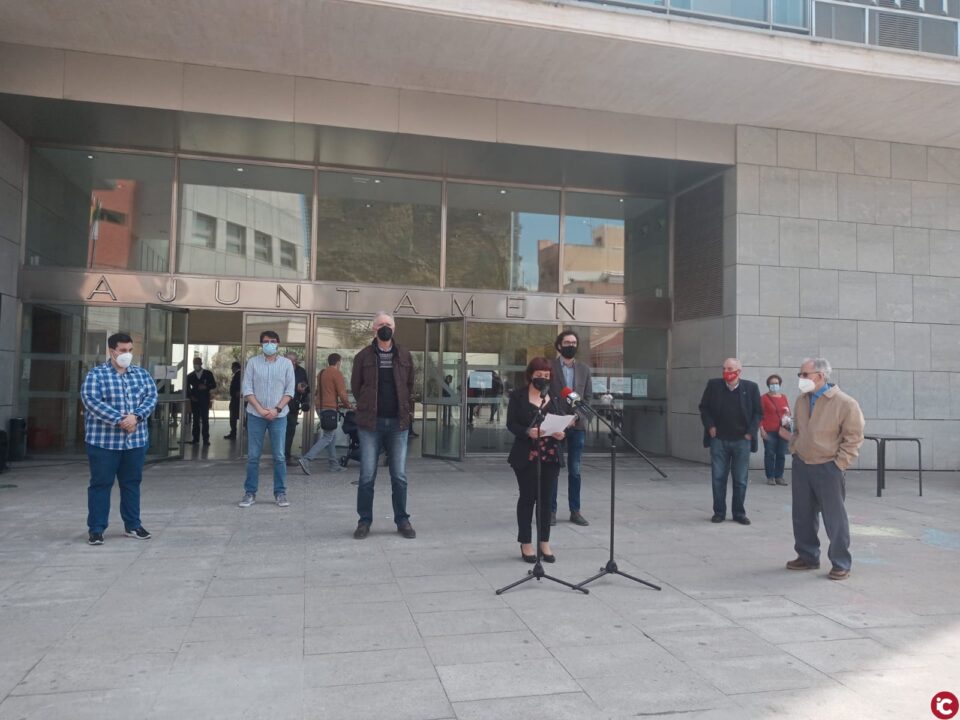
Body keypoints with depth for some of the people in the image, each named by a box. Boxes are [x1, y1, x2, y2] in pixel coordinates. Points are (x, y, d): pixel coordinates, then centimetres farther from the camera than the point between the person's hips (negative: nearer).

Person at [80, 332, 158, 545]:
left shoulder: (141, 374, 10)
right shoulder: (96, 374, -4)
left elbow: (151, 396, 1)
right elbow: (91, 400, -16)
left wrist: (136, 416, -17)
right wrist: (119, 420, -22)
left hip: (136, 439, 4)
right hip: (104, 440, -4)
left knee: (132, 482, 12)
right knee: (101, 483, 1)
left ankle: (132, 525, 22)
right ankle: (95, 529, 9)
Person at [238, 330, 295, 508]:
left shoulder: (286, 363, 3)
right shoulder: (252, 362, 2)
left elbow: (290, 390, 1)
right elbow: (247, 389, -1)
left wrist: (277, 409, -11)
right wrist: (260, 409, -11)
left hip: (279, 416, 0)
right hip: (255, 415, 0)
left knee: (279, 456, 2)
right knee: (253, 456, 4)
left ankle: (280, 493, 10)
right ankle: (250, 493, 12)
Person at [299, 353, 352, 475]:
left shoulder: (321, 373, 16)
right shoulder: (336, 373, -10)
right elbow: (342, 394, -13)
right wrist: (348, 405, 4)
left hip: (320, 407, 9)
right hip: (329, 408, -9)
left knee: (332, 436, 15)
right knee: (327, 438, -6)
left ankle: (333, 464, 16)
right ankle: (306, 459, -16)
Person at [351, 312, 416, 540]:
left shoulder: (404, 356, 7)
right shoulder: (363, 356, 3)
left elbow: (410, 386, 13)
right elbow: (355, 386, 9)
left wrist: (406, 411, 8)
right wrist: (367, 408, 8)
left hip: (398, 422, 1)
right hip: (371, 423, -1)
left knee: (399, 476, 5)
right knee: (367, 476, 2)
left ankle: (402, 520, 17)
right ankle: (364, 521, 14)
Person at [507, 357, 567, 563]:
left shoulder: (554, 397, 10)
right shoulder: (518, 396, -1)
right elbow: (511, 424, -7)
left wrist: (561, 433, -12)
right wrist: (528, 432, -25)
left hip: (551, 456, 3)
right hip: (527, 456, -3)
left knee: (546, 498, 7)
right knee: (528, 497, 3)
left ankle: (545, 543, 17)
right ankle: (525, 543, 14)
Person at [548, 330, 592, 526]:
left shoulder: (584, 368, 11)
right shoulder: (550, 367, -1)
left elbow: (588, 396, 9)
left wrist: (578, 415, -6)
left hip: (577, 424, 3)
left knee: (575, 470, 7)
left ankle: (575, 511, 14)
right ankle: (551, 510, 9)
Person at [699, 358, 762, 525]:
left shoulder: (751, 388, -2)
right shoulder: (713, 385, 0)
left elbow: (758, 413, 3)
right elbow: (704, 407, 7)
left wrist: (751, 432, -5)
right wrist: (709, 426, -3)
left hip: (742, 441, -1)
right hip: (719, 439, 1)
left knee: (740, 480, 7)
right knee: (718, 478, 5)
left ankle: (739, 512, 18)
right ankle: (719, 511, 16)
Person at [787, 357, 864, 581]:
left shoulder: (844, 403, -12)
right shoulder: (801, 401, 8)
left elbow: (854, 437, -10)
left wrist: (839, 463, -13)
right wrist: (794, 449, 11)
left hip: (827, 468, -6)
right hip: (801, 465, 6)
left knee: (834, 518, 0)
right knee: (802, 515, 12)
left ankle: (841, 564, 11)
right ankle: (807, 556, 26)